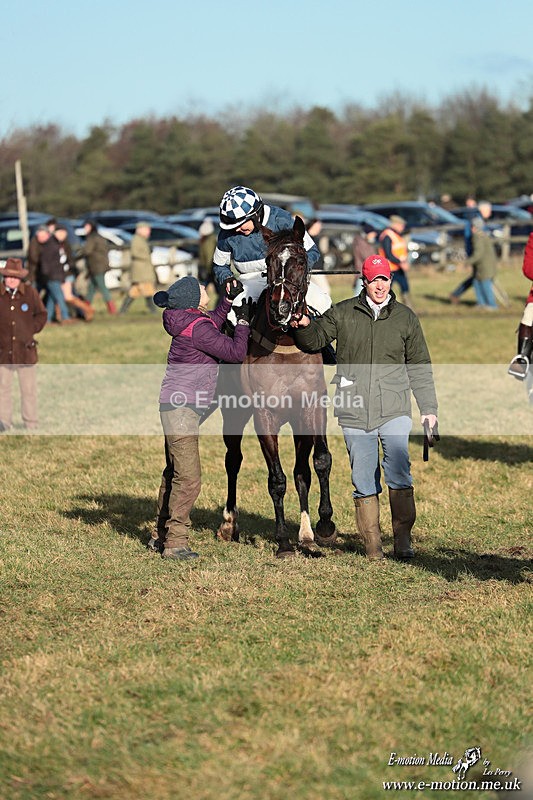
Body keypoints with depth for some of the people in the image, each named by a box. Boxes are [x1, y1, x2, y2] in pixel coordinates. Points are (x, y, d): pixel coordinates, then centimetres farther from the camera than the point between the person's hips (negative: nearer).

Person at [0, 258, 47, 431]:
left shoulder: (30, 292, -1)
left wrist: (31, 330, 0)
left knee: (28, 387, 6)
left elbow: (41, 315, 11)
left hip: (25, 348, 0)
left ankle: (31, 423, 14)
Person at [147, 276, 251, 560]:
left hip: (176, 406, 11)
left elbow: (213, 326, 33)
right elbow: (236, 353, -17)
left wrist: (228, 301, 25)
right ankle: (175, 543, -8)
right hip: (182, 408, -11)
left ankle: (161, 535, 26)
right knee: (188, 478, -10)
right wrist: (243, 321, -3)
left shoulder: (189, 321, 10)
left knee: (173, 473, 18)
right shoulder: (197, 327, -18)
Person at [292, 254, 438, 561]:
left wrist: (428, 408, 8)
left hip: (394, 409, -1)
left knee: (399, 473, -14)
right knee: (364, 481, 4)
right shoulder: (343, 313, 6)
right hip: (355, 411, 1)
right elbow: (316, 339, 13)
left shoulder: (405, 317, 7)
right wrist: (305, 326, -10)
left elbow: (419, 366, 11)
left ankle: (403, 538, -4)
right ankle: (373, 543, 12)